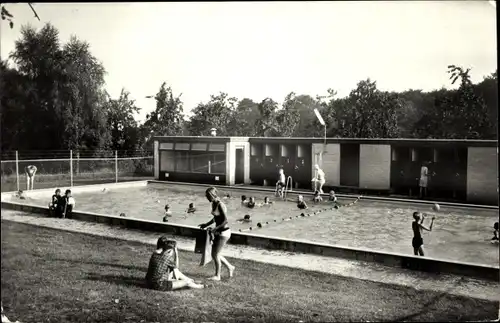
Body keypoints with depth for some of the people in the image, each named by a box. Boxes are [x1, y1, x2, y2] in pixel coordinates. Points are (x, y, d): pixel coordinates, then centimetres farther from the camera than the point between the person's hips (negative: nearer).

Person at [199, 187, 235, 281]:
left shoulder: (220, 205, -19)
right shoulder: (213, 204, 7)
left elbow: (225, 220, -22)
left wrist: (216, 228, -23)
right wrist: (206, 225, 16)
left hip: (224, 232, -9)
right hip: (218, 232, 9)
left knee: (216, 254, 0)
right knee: (214, 254, 13)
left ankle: (217, 276, 15)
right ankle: (230, 267, 29)